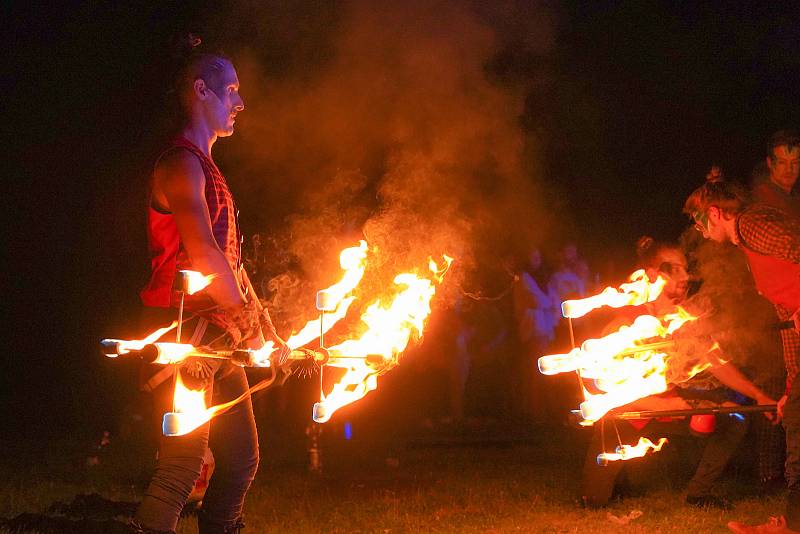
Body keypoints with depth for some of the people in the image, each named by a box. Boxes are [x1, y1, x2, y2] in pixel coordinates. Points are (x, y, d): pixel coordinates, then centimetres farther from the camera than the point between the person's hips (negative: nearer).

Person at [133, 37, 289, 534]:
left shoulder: (207, 168, 20)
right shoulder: (183, 162, -11)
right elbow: (203, 255, -20)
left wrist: (268, 332, 16)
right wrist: (250, 323, -12)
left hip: (218, 341, 10)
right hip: (186, 338, -10)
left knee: (242, 459, 12)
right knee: (182, 466, -9)